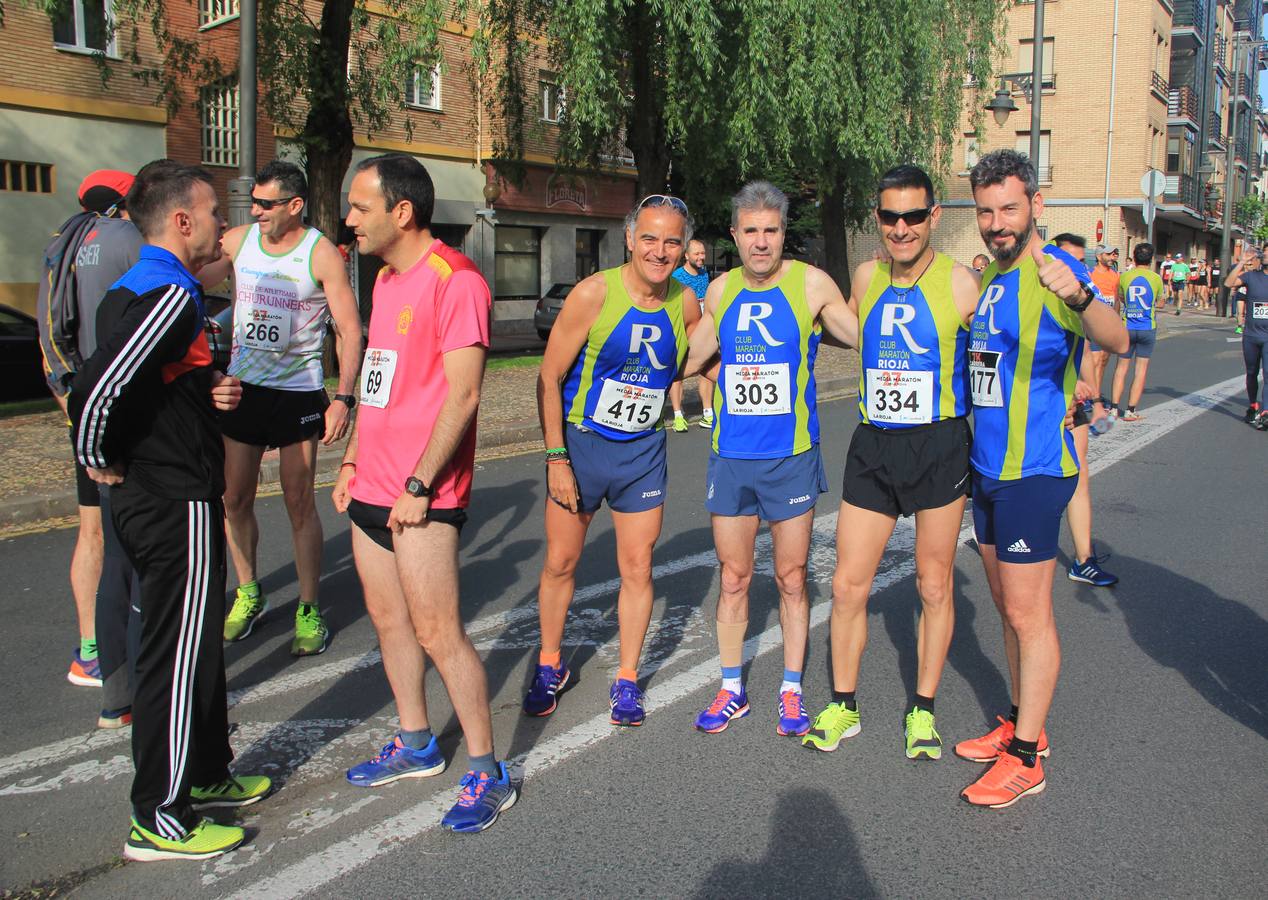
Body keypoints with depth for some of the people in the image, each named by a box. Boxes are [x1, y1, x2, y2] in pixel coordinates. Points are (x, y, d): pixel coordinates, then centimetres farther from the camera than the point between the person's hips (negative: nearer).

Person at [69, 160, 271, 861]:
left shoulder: (129, 290, 13)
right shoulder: (171, 296, -20)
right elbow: (98, 388, -31)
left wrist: (213, 389, 4)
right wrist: (98, 459, -15)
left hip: (148, 498, 10)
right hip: (177, 506, -10)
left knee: (196, 646, 21)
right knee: (177, 658, 1)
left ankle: (207, 776, 36)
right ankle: (160, 821, 14)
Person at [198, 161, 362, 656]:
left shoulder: (322, 253, -9)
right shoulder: (238, 240, 3)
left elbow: (349, 329, -10)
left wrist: (343, 398, -18)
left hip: (298, 392, -4)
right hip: (241, 387, 5)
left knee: (299, 503, 0)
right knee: (235, 497, 10)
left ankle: (308, 610, 12)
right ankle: (248, 594, 30)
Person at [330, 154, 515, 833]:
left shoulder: (453, 279, -14)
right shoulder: (386, 279, 15)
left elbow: (462, 394, -20)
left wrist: (418, 485, -20)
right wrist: (351, 461, 18)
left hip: (421, 495, -9)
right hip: (372, 488, 9)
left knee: (437, 633, -6)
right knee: (387, 620, 16)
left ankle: (487, 774, 8)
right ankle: (415, 746, 32)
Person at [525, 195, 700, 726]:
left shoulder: (685, 303, -5)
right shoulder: (594, 294, -16)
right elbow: (550, 378, -11)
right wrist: (556, 458, -13)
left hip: (643, 450, 2)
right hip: (580, 444, -2)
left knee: (637, 569, 5)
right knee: (560, 563, 8)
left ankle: (626, 681, 22)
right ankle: (550, 667, 29)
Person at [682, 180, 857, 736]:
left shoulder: (810, 284, -5)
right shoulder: (720, 291, 6)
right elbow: (690, 359, 18)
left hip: (791, 455, -3)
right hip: (730, 456, 3)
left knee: (791, 579, 8)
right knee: (733, 577, 10)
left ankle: (791, 690, 24)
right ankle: (732, 690, 24)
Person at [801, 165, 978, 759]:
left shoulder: (960, 284, -8)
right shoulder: (866, 278, 4)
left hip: (939, 447, -3)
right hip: (873, 446, 4)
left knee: (934, 587, 9)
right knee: (848, 586, 5)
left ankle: (922, 710, 26)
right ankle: (843, 707, 23)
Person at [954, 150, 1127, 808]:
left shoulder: (1055, 273, -15)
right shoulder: (985, 278, 11)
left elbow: (1117, 342, -34)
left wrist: (1080, 297, -52)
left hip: (1034, 469, -9)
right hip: (988, 466, 9)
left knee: (1028, 613, -2)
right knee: (1006, 603, 17)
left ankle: (1025, 759, 9)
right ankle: (1022, 724, 31)